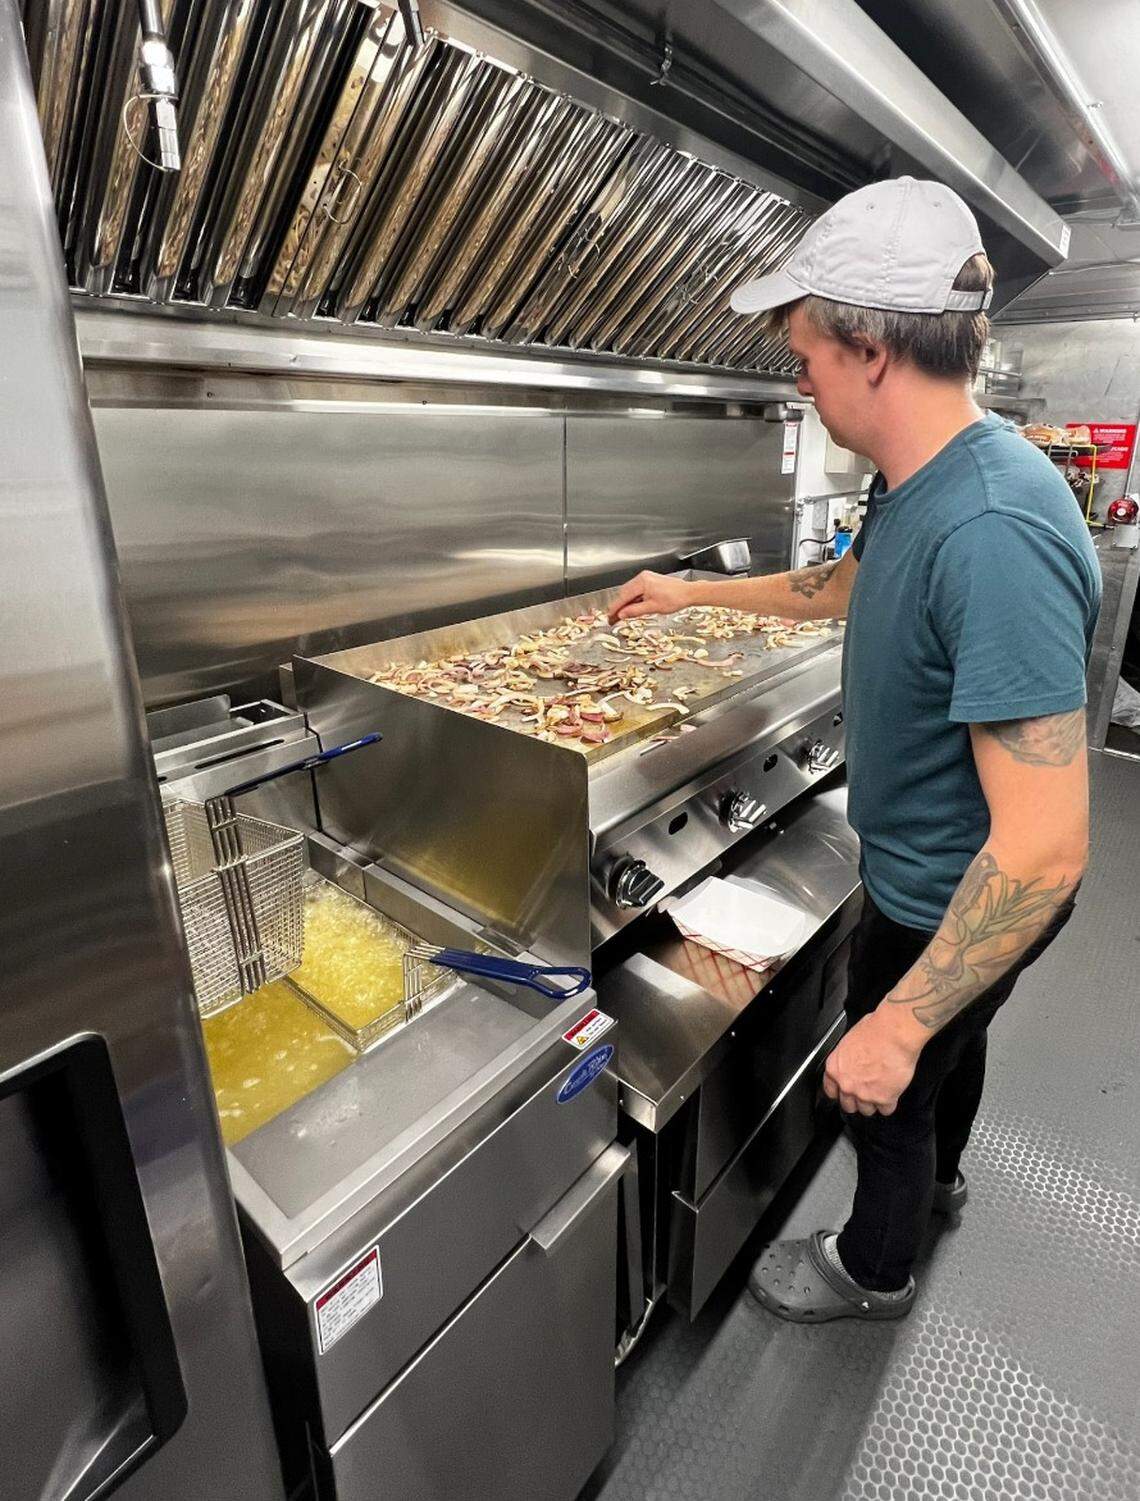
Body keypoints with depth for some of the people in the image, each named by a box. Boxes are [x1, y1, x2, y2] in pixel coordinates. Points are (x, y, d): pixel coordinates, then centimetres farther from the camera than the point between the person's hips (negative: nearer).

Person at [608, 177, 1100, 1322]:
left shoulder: (992, 534, -36)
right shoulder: (919, 487, -5)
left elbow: (1043, 849, -36)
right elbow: (836, 588, 17)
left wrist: (897, 1023, -29)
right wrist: (692, 593, 21)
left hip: (950, 907, -8)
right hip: (931, 879, 9)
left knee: (885, 1084, 16)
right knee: (945, 1031, 31)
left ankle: (873, 1271, 48)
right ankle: (937, 1176, 63)